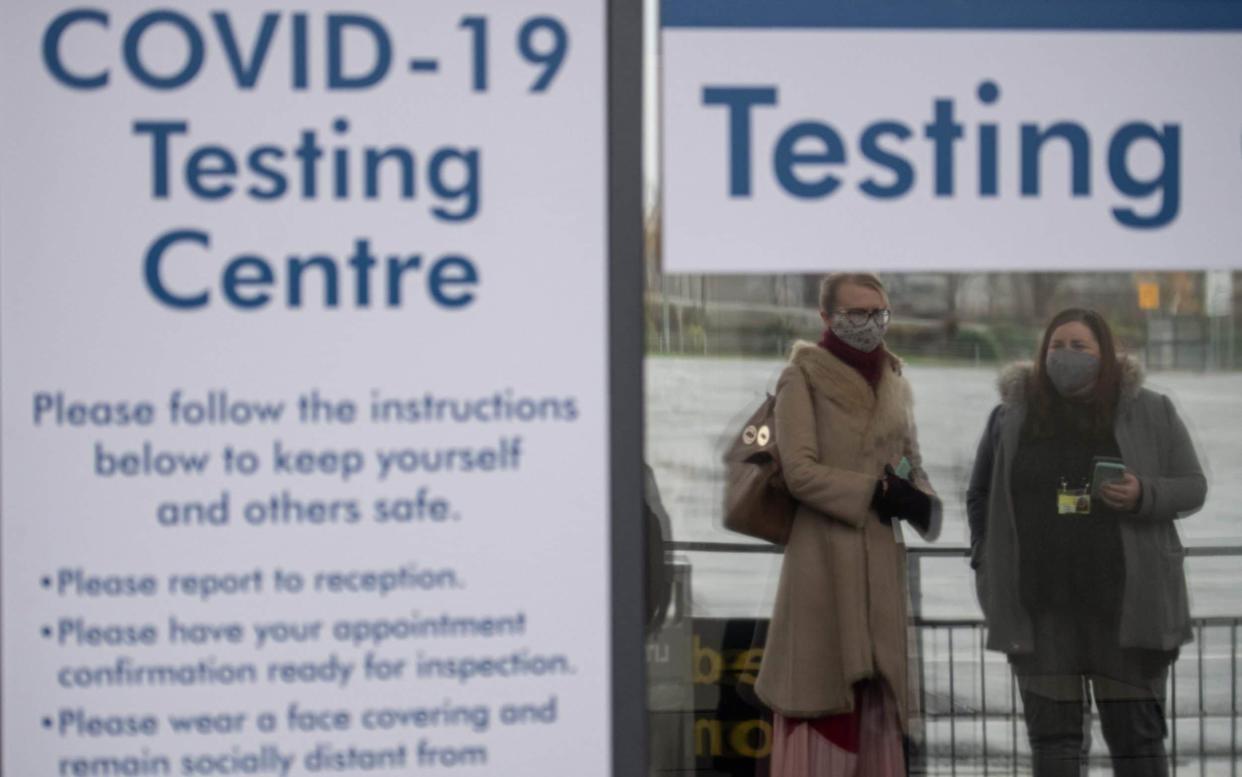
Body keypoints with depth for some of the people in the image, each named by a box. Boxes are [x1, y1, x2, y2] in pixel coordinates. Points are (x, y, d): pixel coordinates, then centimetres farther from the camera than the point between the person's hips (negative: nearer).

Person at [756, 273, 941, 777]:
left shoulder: (893, 383, 17)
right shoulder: (803, 377, -2)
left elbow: (912, 467, 20)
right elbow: (799, 471, -11)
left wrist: (914, 498, -2)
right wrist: (876, 491, -13)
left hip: (880, 561, 6)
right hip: (823, 559, -6)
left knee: (875, 697, 4)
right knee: (822, 705, -9)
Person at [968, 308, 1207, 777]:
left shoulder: (1150, 413, 3)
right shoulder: (1013, 416, 7)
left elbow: (1192, 488, 4)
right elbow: (981, 496, 15)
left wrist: (1144, 496, -16)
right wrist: (989, 568, 5)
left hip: (1124, 605, -1)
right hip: (1040, 609, 1)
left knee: (1135, 733, 1)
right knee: (1053, 734, 2)